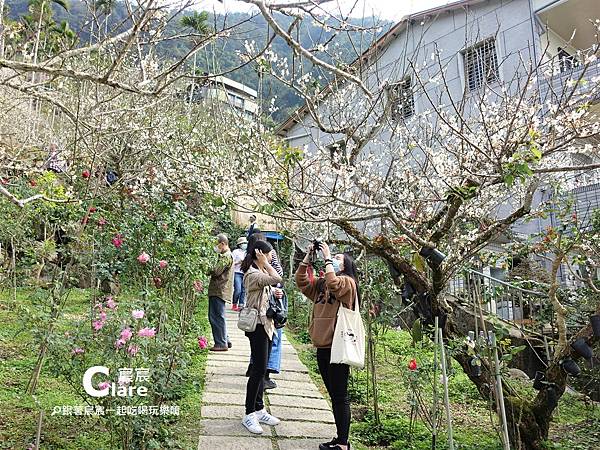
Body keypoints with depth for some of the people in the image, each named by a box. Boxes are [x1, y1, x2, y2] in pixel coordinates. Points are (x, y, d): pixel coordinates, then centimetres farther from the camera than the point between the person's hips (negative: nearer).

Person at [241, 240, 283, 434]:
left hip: (266, 324, 9)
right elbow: (277, 279, -29)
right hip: (258, 326, -9)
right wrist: (265, 263, -18)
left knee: (261, 369, 14)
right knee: (259, 370, -5)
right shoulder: (252, 274, -18)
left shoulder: (260, 271, 12)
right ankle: (249, 414, 5)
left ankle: (259, 409, 23)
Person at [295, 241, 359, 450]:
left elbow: (334, 284, -26)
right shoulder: (320, 284, 16)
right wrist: (308, 256, 3)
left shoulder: (348, 282, -6)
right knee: (334, 396, 16)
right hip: (322, 347, 8)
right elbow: (301, 281, 8)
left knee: (340, 397, 0)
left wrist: (327, 257, -18)